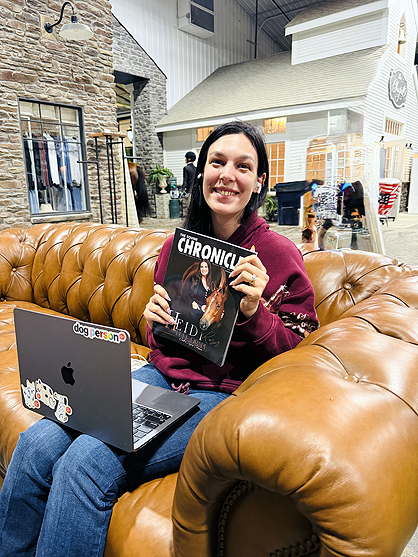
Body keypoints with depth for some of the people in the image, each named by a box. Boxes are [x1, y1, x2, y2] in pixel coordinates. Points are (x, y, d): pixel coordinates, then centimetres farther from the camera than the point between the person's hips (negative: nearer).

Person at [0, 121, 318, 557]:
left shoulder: (279, 255, -8)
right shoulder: (178, 244, 8)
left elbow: (298, 346, -4)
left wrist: (254, 312, -21)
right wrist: (154, 317, -4)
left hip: (221, 394, -5)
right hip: (162, 375, 5)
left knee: (87, 462, -23)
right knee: (36, 444, -11)